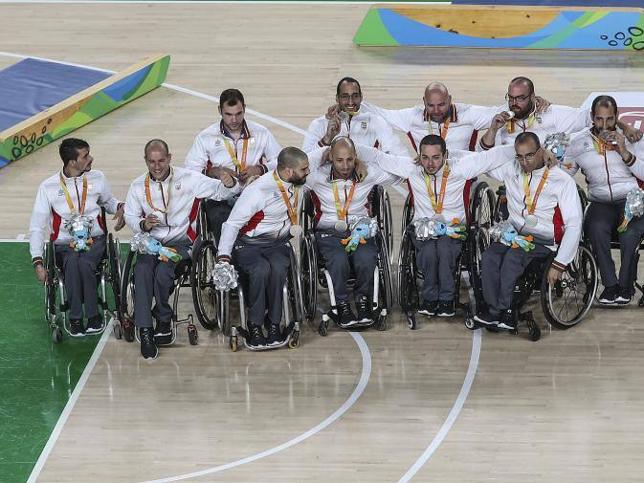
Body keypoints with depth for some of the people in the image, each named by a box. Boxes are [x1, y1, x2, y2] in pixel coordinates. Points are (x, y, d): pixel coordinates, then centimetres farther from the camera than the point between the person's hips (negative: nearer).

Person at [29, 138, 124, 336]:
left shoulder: (97, 179, 8)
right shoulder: (48, 187, -1)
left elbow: (108, 201, 30)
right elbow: (36, 227, -1)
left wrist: (119, 208, 4)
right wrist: (37, 262, -12)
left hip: (94, 240, 1)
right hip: (64, 245, -1)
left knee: (85, 263, -35)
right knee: (72, 262, -37)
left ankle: (93, 315, -22)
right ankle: (75, 318, -28)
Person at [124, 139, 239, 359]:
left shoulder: (188, 179, 2)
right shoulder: (138, 186, 10)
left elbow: (221, 192, 3)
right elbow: (130, 217, 12)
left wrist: (229, 184, -21)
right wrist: (143, 224, -11)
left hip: (180, 241, -2)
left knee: (163, 272, -32)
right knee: (142, 271, -30)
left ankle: (162, 316, -3)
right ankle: (145, 331, -29)